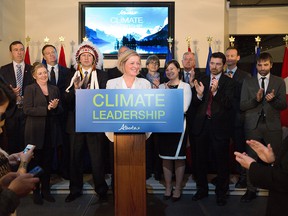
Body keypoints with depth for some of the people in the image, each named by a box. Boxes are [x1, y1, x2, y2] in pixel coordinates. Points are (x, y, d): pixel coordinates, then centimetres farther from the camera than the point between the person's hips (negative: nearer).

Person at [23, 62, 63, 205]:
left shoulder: (54, 89, 11)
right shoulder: (30, 89, -2)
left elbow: (60, 110, 11)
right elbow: (27, 110, -12)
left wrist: (56, 107, -12)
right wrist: (47, 108, -18)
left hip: (51, 131, 4)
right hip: (36, 132, -4)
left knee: (48, 162, 10)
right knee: (36, 162, 6)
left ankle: (45, 190, 24)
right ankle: (36, 192, 20)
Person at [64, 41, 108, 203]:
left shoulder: (102, 75, 3)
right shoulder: (73, 76, 12)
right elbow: (67, 100, 4)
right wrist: (75, 88, -12)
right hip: (76, 122, 3)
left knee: (97, 157, 2)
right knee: (75, 157, 10)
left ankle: (101, 190, 17)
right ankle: (75, 189, 25)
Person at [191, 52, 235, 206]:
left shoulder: (228, 82, -2)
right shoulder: (202, 80, 10)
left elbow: (229, 104, -14)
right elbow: (195, 104, 6)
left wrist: (216, 92, -27)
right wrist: (199, 95, -14)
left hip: (220, 126, -4)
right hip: (201, 125, 4)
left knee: (221, 161, 6)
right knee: (200, 160, 13)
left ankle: (221, 192, 25)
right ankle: (202, 189, 31)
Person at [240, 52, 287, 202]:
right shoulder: (248, 82, 6)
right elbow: (242, 106, 1)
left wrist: (273, 99, -18)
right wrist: (256, 99, -16)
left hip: (272, 126, 0)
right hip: (253, 126, 1)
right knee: (251, 159, 8)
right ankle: (251, 190, 20)